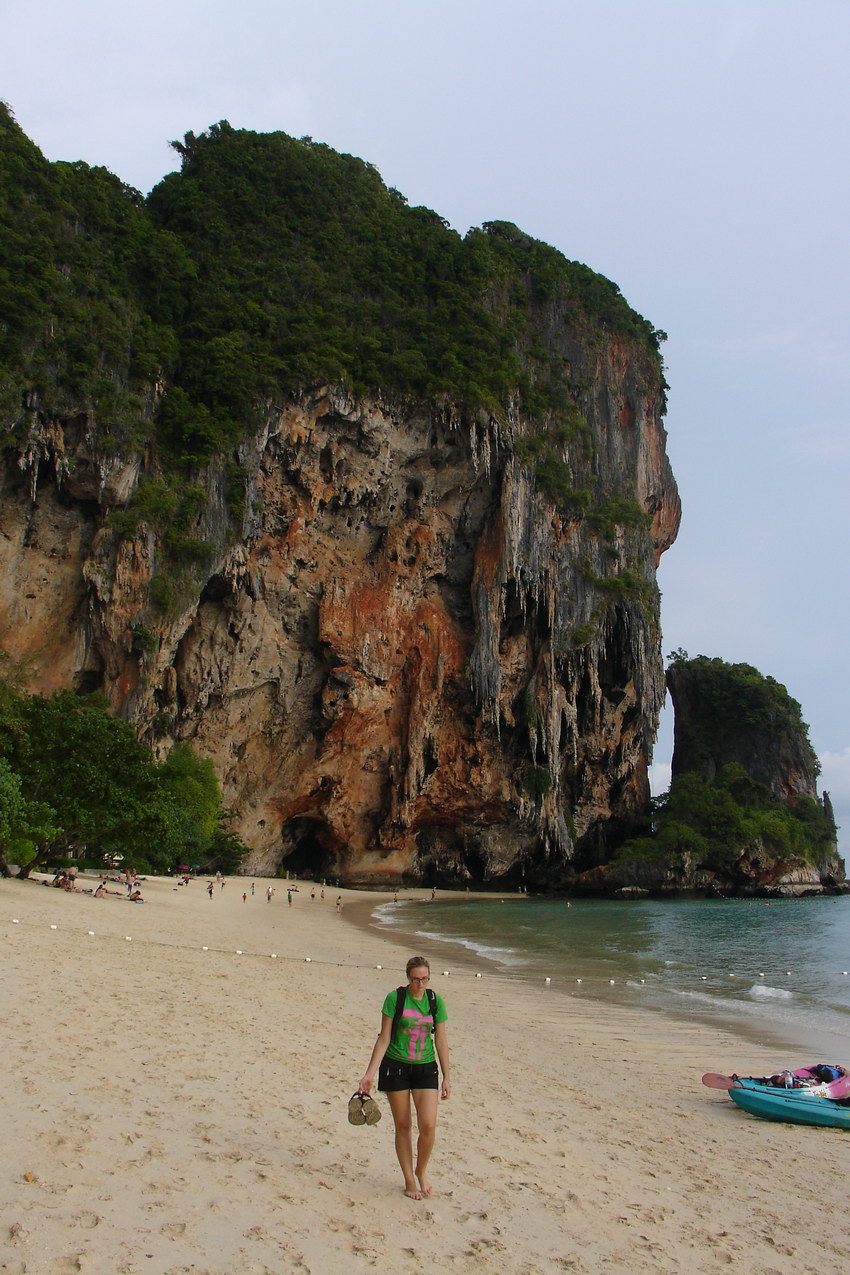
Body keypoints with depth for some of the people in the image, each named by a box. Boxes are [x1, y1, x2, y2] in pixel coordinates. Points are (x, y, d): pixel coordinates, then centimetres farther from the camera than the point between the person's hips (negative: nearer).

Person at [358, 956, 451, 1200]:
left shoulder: (435, 1001, -3)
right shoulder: (394, 998, -10)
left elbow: (441, 1040, 4)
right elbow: (384, 1038, -5)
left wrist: (447, 1077, 4)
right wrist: (369, 1074, -7)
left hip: (425, 1068, 2)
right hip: (395, 1066, -1)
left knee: (428, 1126, -8)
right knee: (402, 1125, 7)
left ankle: (421, 1171, 20)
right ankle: (409, 1180, 25)